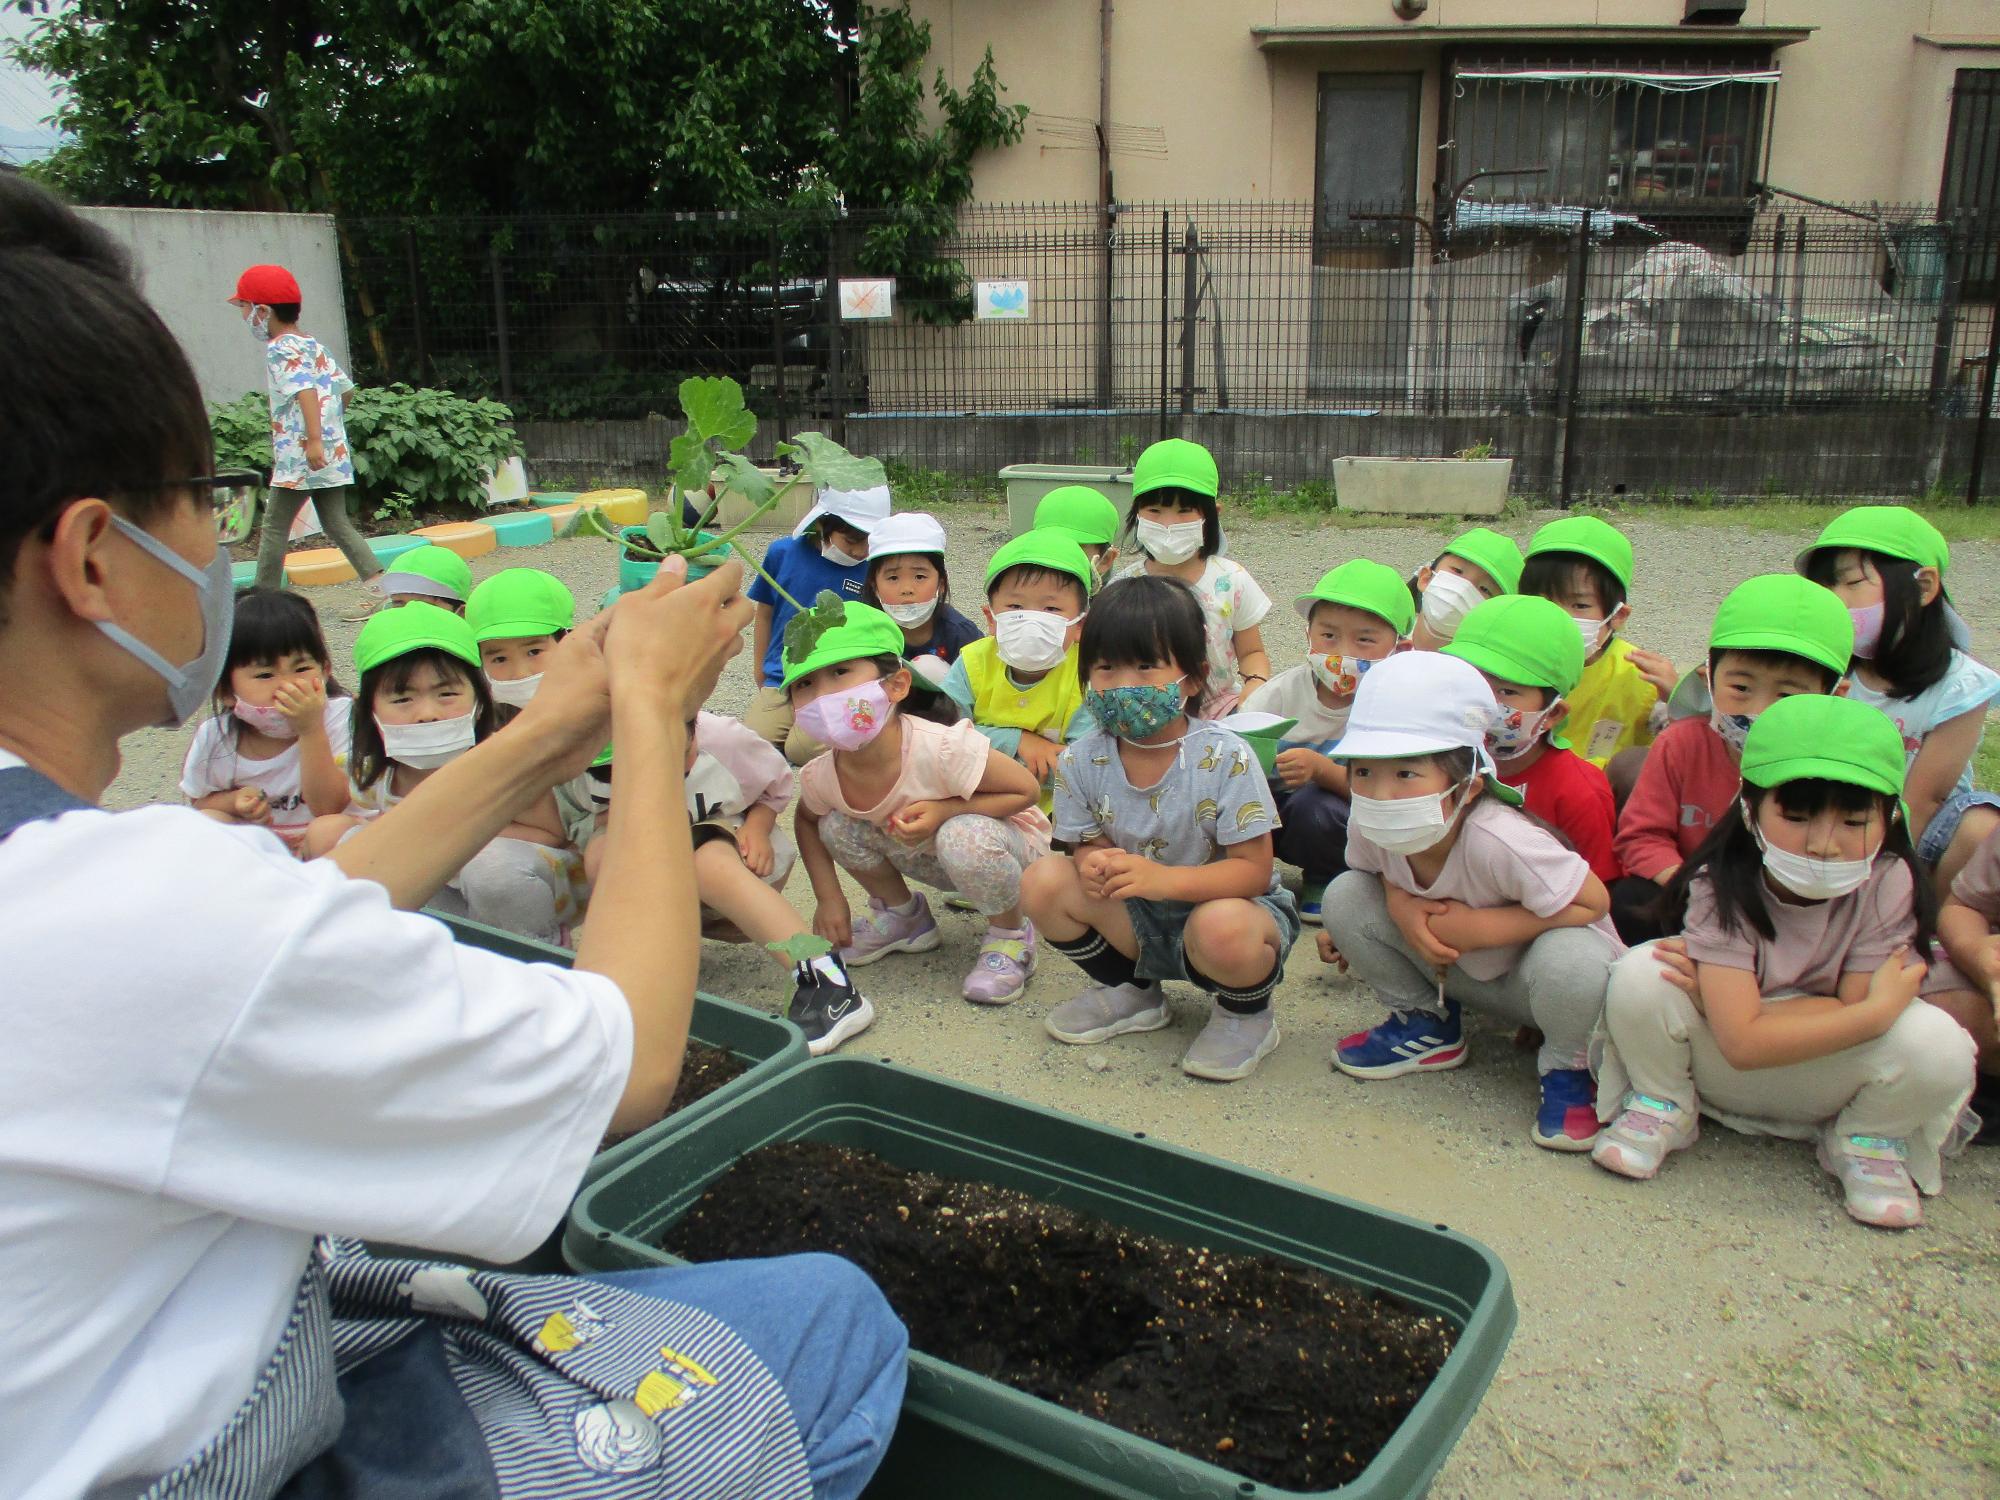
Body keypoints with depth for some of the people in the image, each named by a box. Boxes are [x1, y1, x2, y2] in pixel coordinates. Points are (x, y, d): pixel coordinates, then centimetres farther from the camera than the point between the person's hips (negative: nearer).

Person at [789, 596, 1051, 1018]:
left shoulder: (940, 749, -37)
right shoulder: (820, 777, -19)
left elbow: (1025, 790, -25)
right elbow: (806, 821, 5)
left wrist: (942, 812, -35)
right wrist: (828, 897, -5)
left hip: (1011, 843, -5)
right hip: (930, 858, 5)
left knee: (963, 838, -37)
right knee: (836, 826, -13)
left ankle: (1010, 936, -6)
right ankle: (901, 913, 14)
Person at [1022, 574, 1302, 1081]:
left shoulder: (1225, 758, -22)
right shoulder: (1081, 762, -10)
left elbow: (1253, 869, -23)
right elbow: (1088, 843, 1)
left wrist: (1161, 878, -38)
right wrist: (1095, 865, -26)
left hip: (1226, 902, -4)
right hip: (1138, 921, 5)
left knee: (1223, 928, -39)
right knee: (1044, 882, -16)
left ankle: (1245, 1015, 0)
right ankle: (1130, 991, 10)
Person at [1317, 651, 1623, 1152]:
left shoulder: (1496, 840, -38)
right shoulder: (1368, 825, -21)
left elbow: (1593, 902, -28)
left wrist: (1478, 927, -31)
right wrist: (1402, 905, -22)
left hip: (1531, 977, -4)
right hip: (1458, 970, 5)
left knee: (1571, 959, -40)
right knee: (1345, 895, -16)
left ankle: (1566, 1070, -4)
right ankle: (1424, 1023, 9)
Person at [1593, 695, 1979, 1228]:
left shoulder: (1888, 884, -18)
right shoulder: (1722, 886, -24)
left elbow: (1852, 1009, -21)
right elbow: (1743, 1041, -29)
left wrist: (1722, 997, -29)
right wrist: (1879, 1010, -30)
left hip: (1826, 1079, 2)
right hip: (1722, 1070, -1)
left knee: (1939, 1044, -30)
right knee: (1641, 974, -30)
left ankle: (1867, 1141, 5)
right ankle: (1662, 1108, 1)